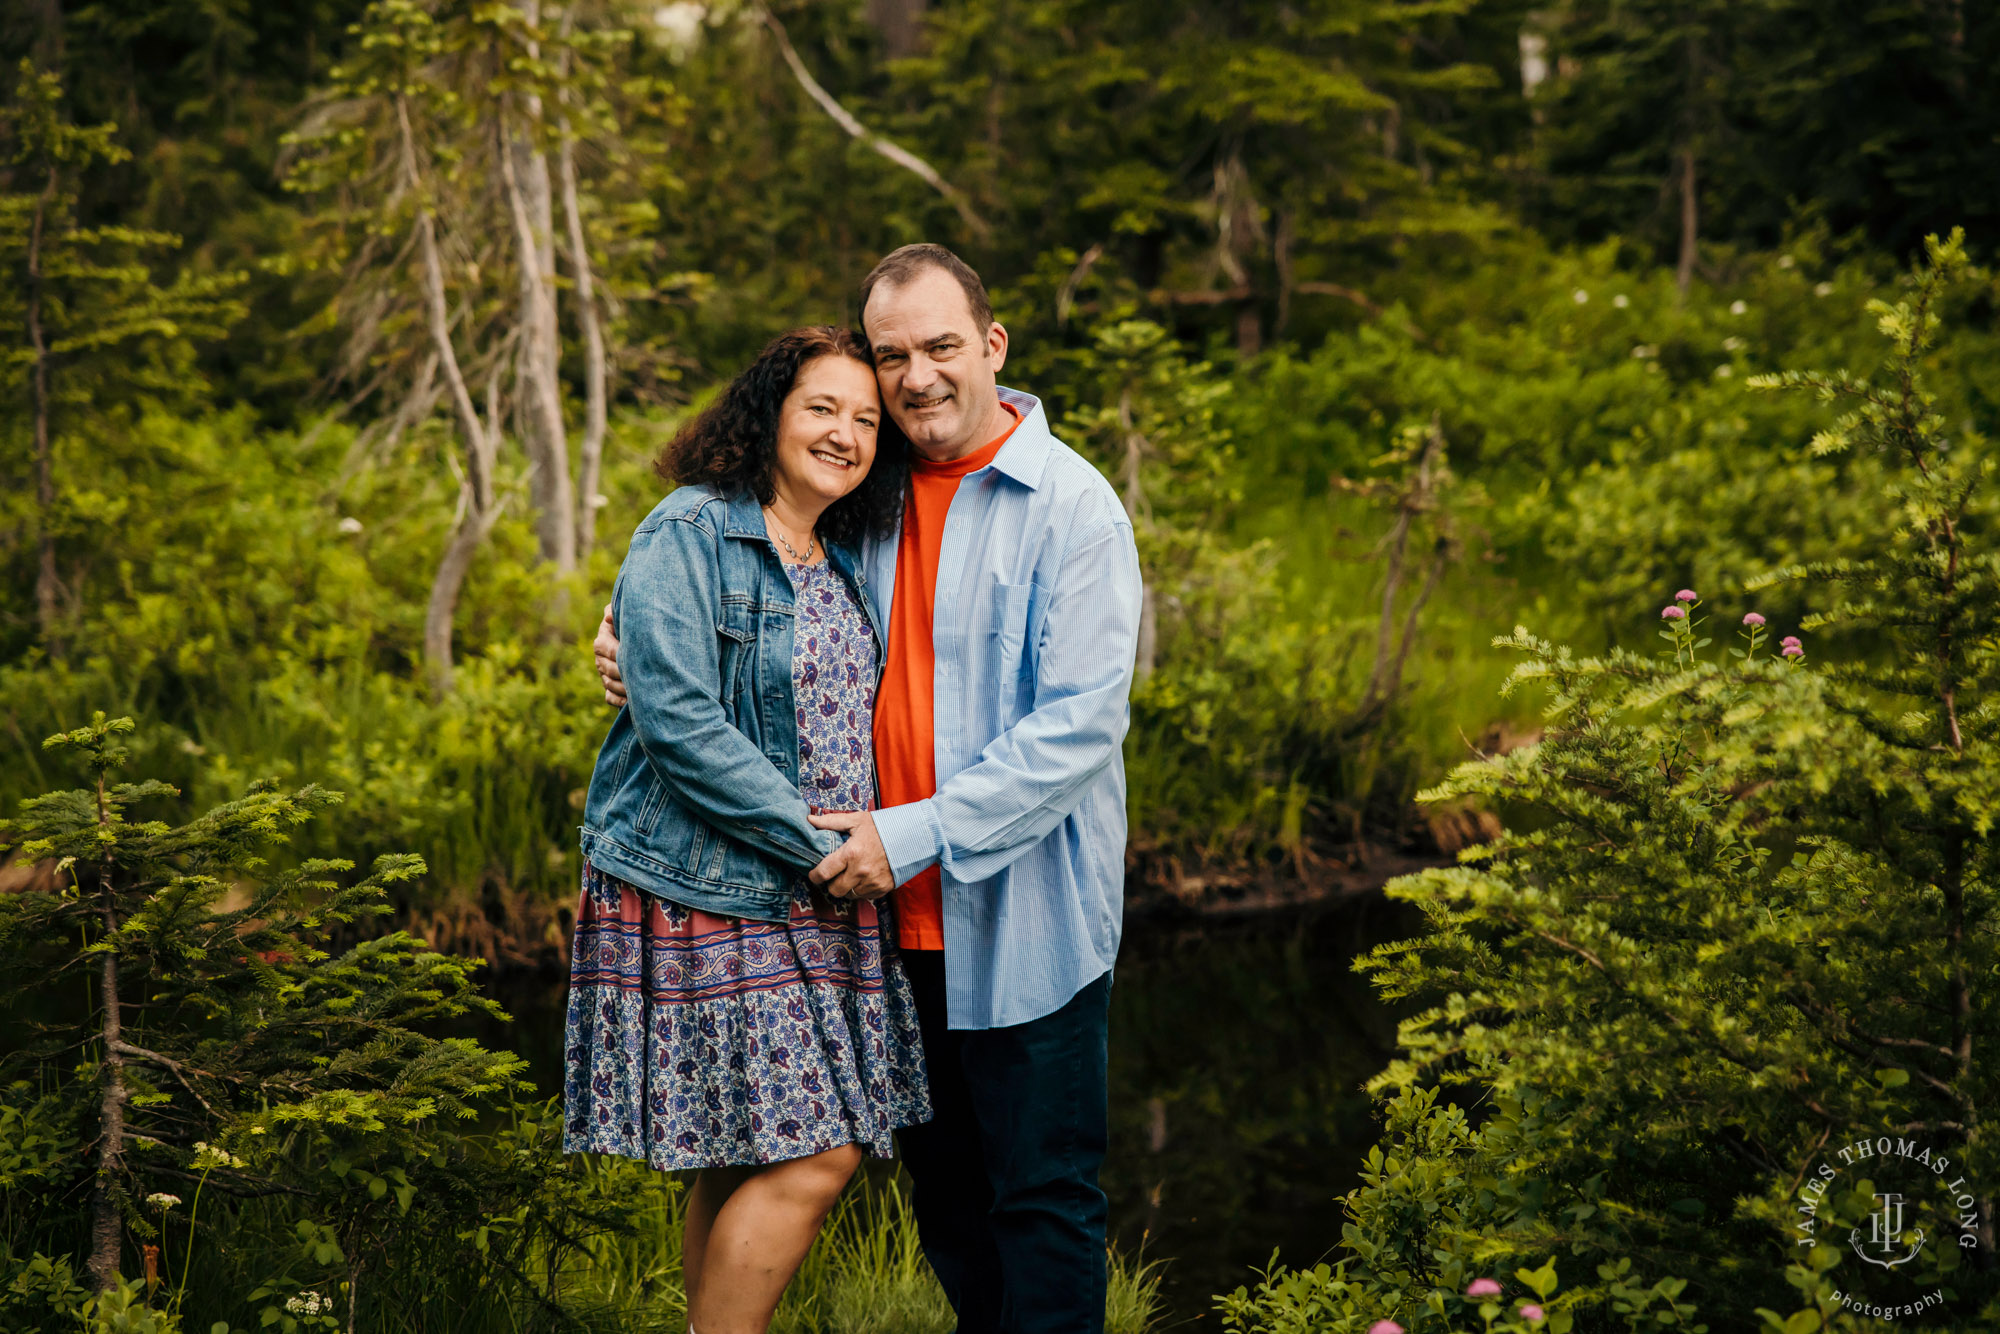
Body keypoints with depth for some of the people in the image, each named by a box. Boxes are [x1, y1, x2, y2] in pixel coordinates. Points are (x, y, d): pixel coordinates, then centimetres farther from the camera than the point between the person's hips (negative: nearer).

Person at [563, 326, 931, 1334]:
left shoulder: (849, 567, 16)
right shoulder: (687, 535, -8)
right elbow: (678, 721, -17)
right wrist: (817, 842, -15)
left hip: (824, 901, 7)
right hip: (708, 894, -7)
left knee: (749, 1161, 8)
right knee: (813, 1157, -11)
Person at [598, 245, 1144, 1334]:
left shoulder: (1070, 505, -11)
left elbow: (1081, 722, -18)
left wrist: (915, 834, -20)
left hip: (1026, 918, -6)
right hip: (903, 916, 6)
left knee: (1041, 1197, 2)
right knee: (941, 1181, 17)